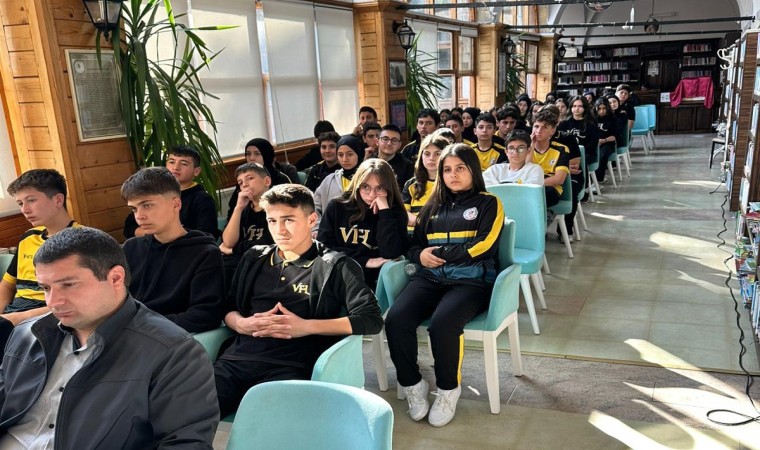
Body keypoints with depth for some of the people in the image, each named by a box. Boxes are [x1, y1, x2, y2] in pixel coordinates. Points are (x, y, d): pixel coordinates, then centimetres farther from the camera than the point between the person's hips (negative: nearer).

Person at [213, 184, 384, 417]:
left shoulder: (336, 266, 8)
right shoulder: (254, 258, 23)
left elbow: (372, 319, -2)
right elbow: (227, 307, 25)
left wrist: (306, 327, -10)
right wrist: (241, 324, 0)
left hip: (290, 367, -4)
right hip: (236, 359, 4)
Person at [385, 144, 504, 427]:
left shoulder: (488, 204, 10)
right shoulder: (433, 206, 24)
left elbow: (483, 246, -5)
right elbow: (414, 245, 23)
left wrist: (438, 253, -7)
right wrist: (421, 255, -1)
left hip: (471, 280, -4)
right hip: (430, 278, 4)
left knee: (443, 322, -35)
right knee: (396, 319, -26)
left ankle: (448, 389, -8)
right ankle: (412, 385, -4)